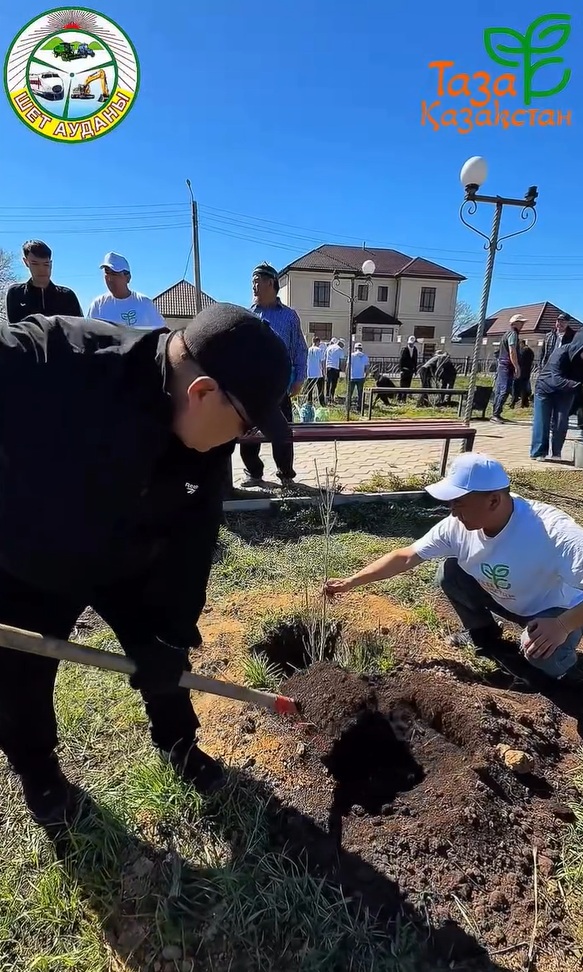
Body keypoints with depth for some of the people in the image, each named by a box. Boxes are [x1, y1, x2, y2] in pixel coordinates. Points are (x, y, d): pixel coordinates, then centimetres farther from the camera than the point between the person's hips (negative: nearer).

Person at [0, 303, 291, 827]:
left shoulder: (207, 440, -21)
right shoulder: (45, 359, -38)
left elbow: (191, 542, -13)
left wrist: (172, 634, -12)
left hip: (126, 561, 3)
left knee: (163, 651, 13)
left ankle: (178, 741, 43)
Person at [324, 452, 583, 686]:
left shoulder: (554, 532, -39)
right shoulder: (458, 525, -23)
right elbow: (406, 556, -16)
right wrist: (351, 582, -18)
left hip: (556, 610, -4)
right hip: (505, 600, 5)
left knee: (544, 656, -33)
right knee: (449, 573, -14)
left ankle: (558, 664, 6)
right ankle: (485, 637, 11)